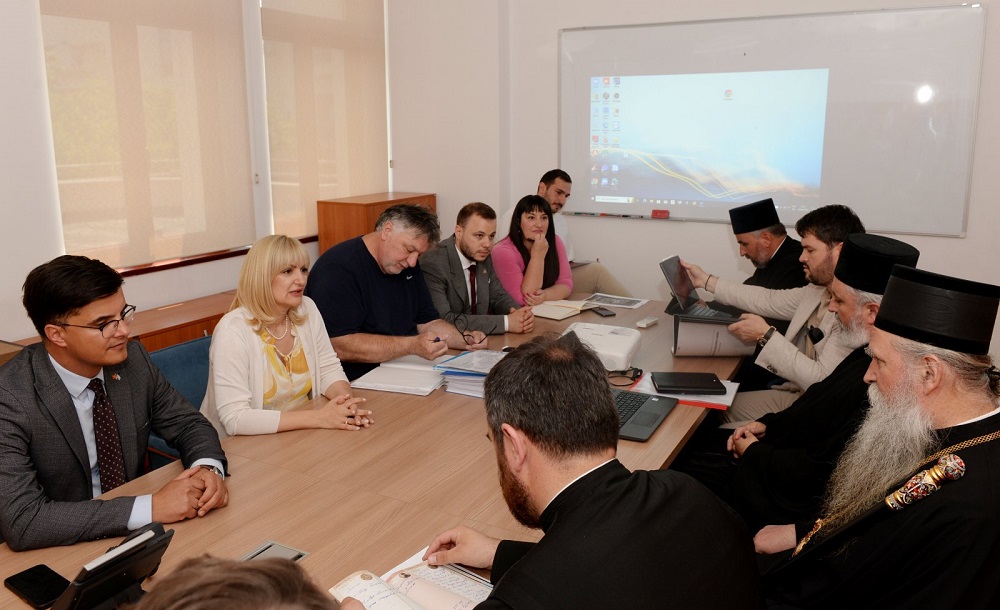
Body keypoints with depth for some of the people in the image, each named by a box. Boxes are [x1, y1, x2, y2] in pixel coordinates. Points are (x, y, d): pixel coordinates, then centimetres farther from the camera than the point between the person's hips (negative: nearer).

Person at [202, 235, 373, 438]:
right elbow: (235, 419, -24)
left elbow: (329, 369, 6)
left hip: (300, 438, 5)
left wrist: (345, 400, -16)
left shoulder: (307, 310, -1)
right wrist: (317, 418, -26)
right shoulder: (233, 330, -19)